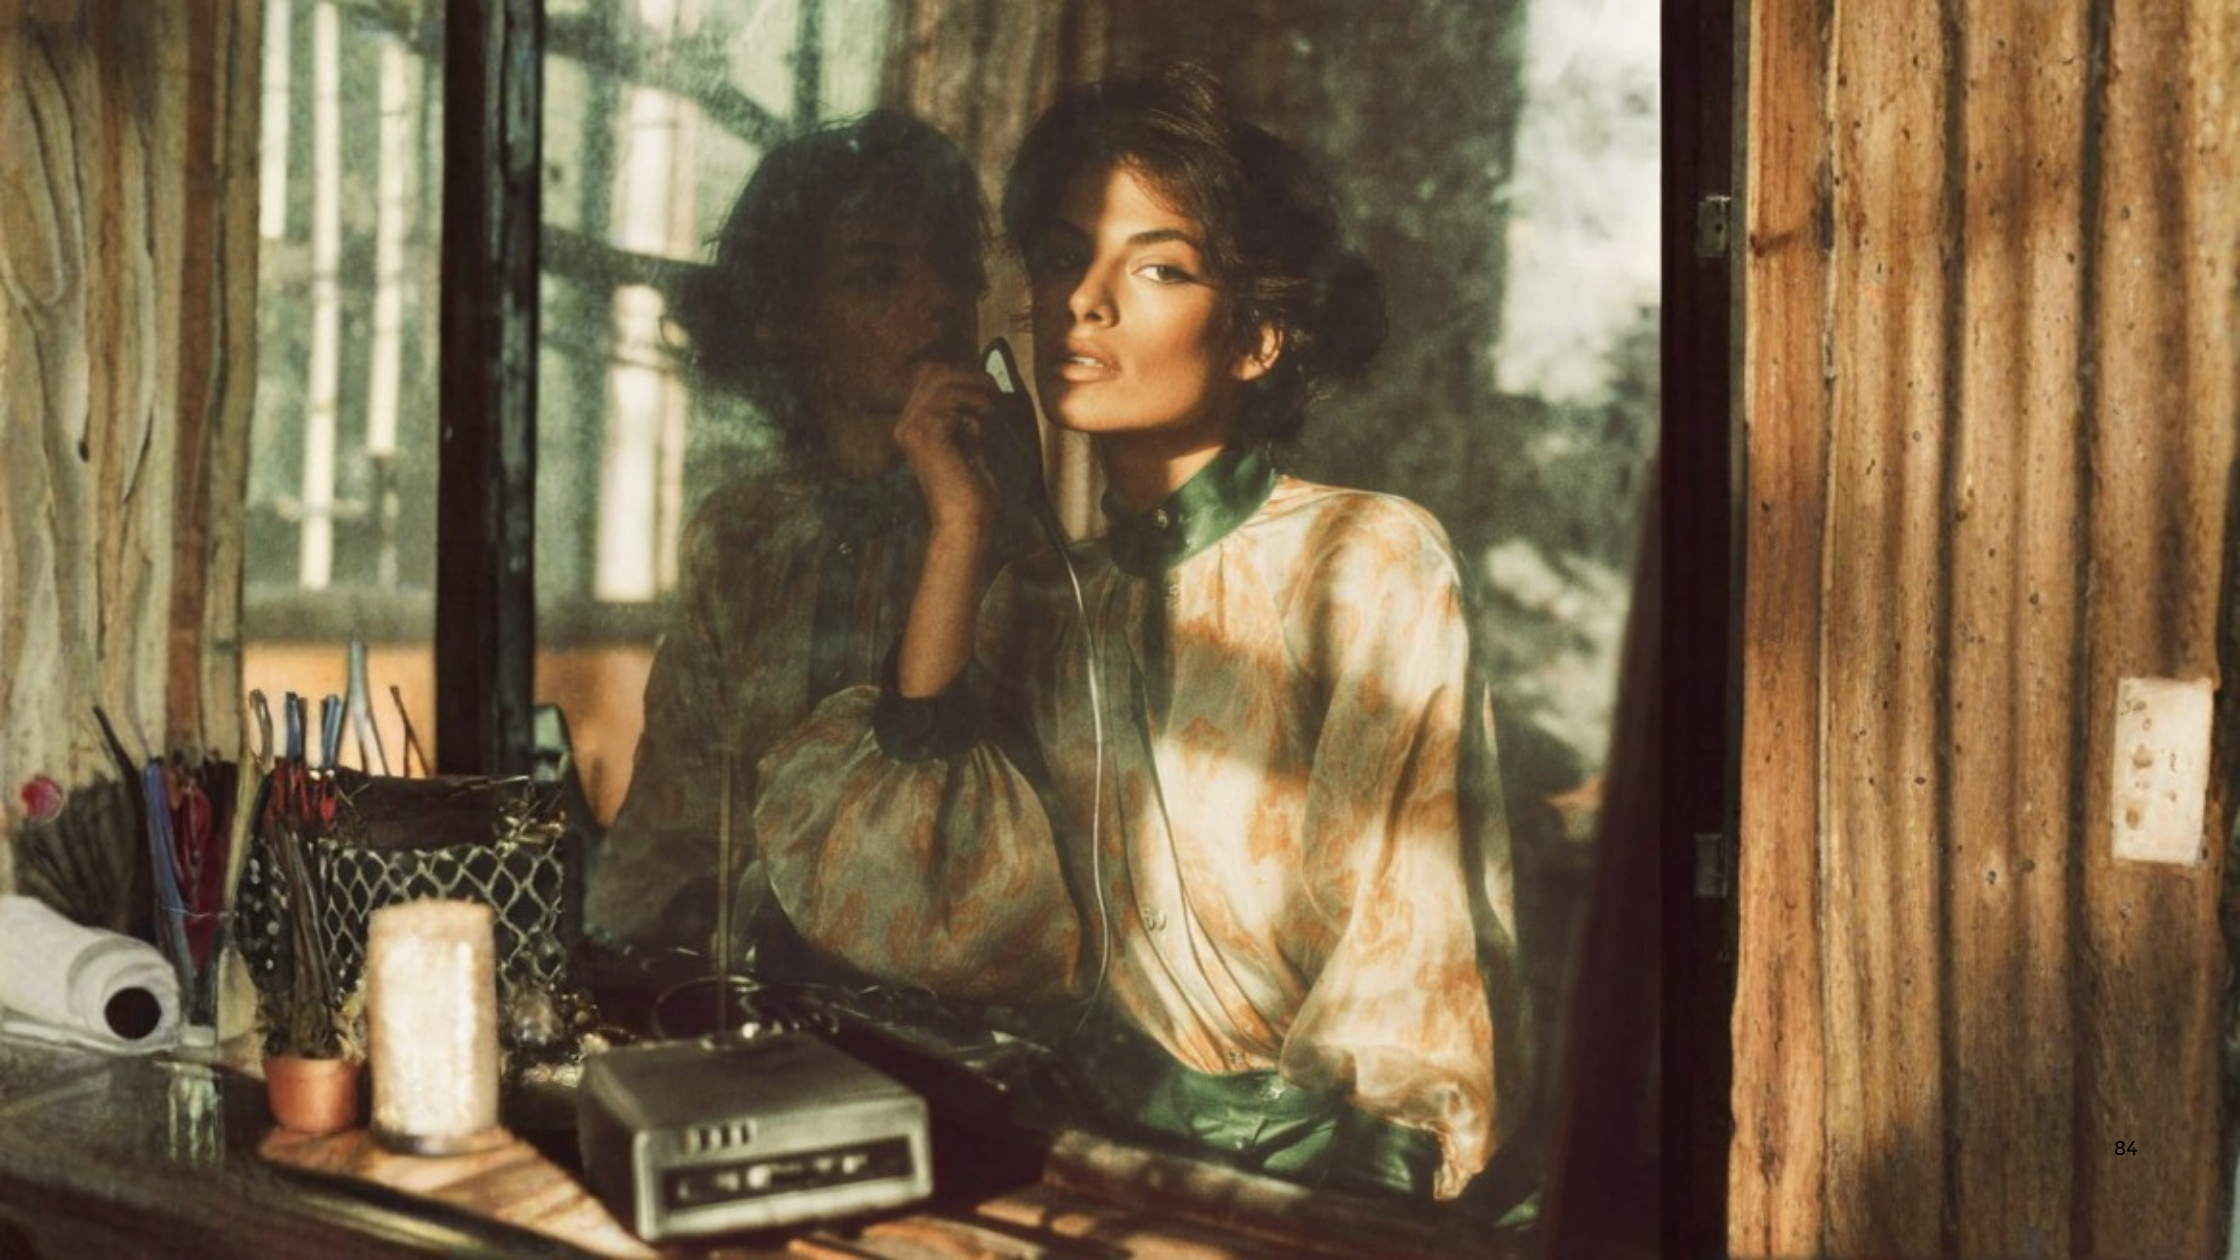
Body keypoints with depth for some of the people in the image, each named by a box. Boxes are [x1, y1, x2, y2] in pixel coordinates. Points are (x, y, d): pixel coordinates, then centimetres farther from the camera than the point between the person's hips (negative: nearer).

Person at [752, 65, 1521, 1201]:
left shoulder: (1368, 561, -7)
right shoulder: (1036, 604, 7)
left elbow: (1410, 977, -7)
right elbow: (929, 923, -8)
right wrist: (957, 537, -4)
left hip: (1324, 1185, -4)